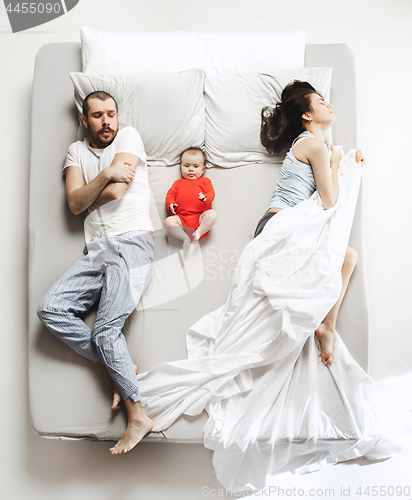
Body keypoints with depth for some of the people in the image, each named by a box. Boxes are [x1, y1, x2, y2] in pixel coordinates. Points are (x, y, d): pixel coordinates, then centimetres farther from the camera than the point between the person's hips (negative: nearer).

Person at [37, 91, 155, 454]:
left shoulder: (129, 136, 8)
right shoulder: (77, 151, 21)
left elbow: (115, 192, -7)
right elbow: (74, 204, 4)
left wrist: (88, 195, 9)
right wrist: (105, 174, -9)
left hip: (132, 243, -6)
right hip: (96, 250, 6)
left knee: (106, 328, -16)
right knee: (51, 309, -10)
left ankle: (137, 416, -2)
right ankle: (121, 366, -2)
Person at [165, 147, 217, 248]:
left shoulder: (205, 181, 19)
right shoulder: (178, 183, 27)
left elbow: (211, 194, 5)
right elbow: (170, 194, 20)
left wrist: (205, 198, -20)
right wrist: (170, 204, -3)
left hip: (201, 216, -2)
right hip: (182, 218, 2)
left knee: (212, 214, -31)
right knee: (168, 221, -25)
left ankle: (199, 232, -29)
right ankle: (185, 237, -32)